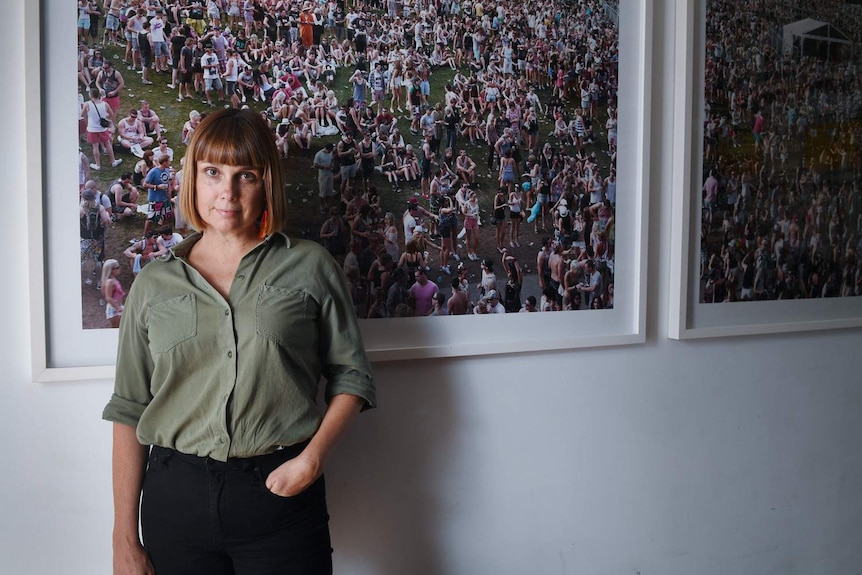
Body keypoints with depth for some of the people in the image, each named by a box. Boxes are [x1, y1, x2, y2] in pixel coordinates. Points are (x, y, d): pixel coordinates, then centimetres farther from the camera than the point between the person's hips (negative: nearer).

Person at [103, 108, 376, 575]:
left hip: (281, 491, -1)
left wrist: (313, 457, -11)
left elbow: (350, 376, 5)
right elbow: (128, 412, 6)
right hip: (176, 497, 2)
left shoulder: (309, 266, 3)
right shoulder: (154, 284, 7)